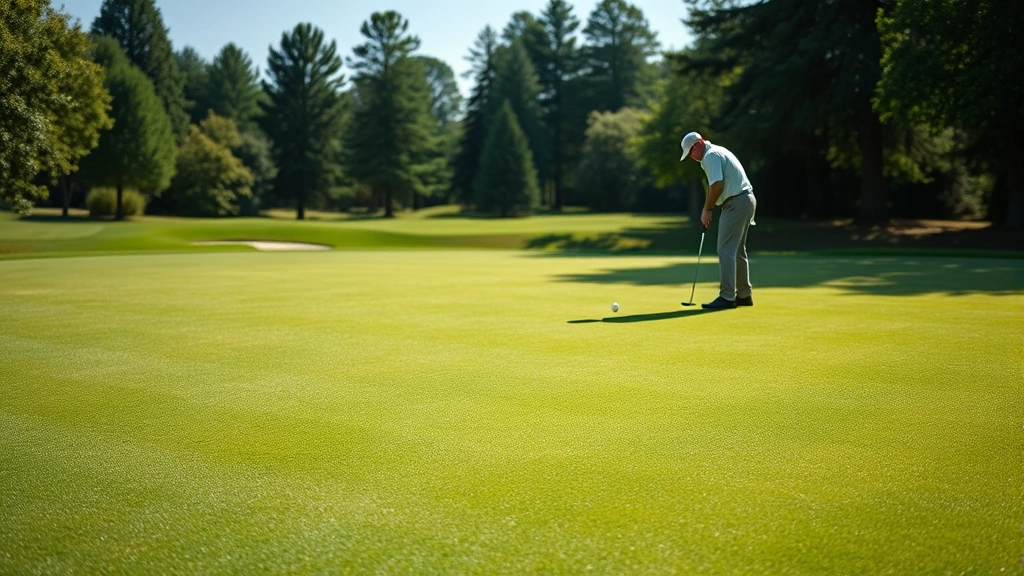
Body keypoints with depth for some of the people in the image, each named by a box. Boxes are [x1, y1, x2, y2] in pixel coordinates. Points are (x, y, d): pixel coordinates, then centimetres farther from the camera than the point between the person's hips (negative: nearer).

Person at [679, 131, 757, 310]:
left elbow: (717, 185, -21)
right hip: (746, 200, 11)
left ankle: (727, 297, -10)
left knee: (726, 250, -9)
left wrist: (707, 210, -10)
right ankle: (744, 295, 20)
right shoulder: (717, 152, 20)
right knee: (738, 250, 15)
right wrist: (709, 209, 14)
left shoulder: (711, 156, -12)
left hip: (736, 203, -11)